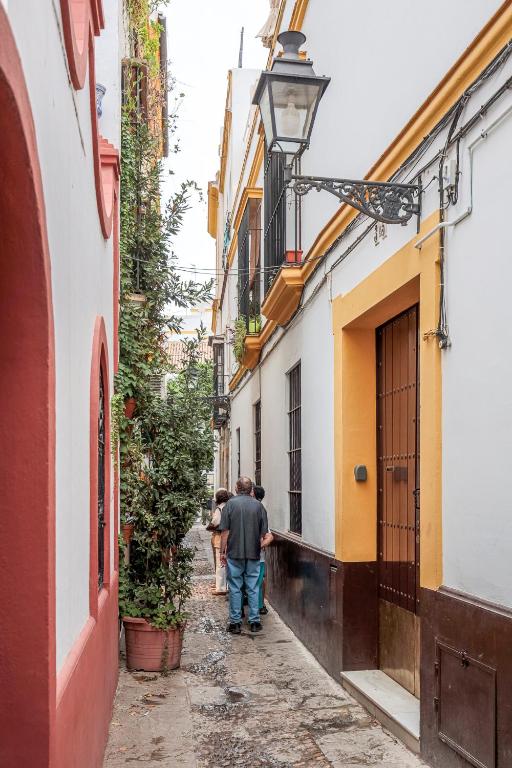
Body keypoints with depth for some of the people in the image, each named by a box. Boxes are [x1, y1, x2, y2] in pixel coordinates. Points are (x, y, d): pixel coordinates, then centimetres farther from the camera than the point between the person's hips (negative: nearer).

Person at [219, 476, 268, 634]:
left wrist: (222, 551, 2)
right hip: (254, 554, 2)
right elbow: (264, 532, 6)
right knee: (253, 588, 9)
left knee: (235, 588, 6)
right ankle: (254, 622, 12)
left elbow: (225, 531, -6)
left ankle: (235, 622, 9)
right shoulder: (258, 505, 2)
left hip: (234, 553, -2)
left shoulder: (231, 504, -5)